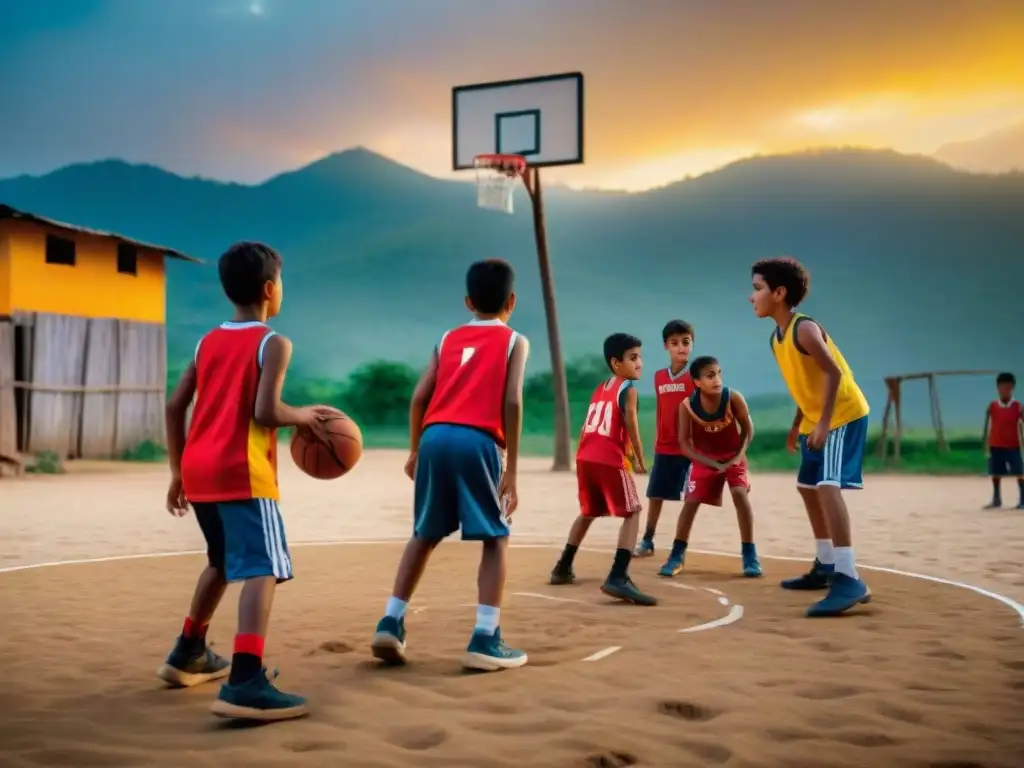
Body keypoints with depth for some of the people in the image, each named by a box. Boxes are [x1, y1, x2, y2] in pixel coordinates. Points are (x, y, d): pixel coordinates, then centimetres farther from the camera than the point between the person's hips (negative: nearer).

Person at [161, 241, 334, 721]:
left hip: (198, 469, 8)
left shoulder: (208, 342, 15)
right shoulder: (273, 343, -5)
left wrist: (177, 471, 19)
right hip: (241, 471, -8)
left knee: (223, 562, 27)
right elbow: (265, 413, -17)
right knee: (262, 569, -12)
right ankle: (245, 682, -28)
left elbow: (174, 407, 13)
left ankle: (188, 654, 38)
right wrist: (305, 417, 2)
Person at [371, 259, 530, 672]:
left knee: (424, 536, 19)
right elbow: (512, 402, -1)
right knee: (495, 539, 7)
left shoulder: (448, 339, 22)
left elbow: (419, 398, 15)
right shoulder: (514, 341, 11)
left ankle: (390, 624, 14)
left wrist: (414, 450, 26)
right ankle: (485, 640, -2)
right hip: (477, 441, -4)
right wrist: (511, 468, -2)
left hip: (435, 437, 4)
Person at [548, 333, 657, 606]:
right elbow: (631, 427, -13)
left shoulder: (599, 389, 22)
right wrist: (640, 460, -5)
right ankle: (618, 578, -19)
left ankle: (563, 568, 34)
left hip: (585, 458, 8)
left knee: (588, 512, 27)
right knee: (632, 513, -2)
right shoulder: (628, 389, -1)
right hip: (609, 460, -8)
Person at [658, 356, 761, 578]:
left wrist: (738, 456, -19)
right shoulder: (688, 405, -24)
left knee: (740, 494, -19)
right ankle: (677, 555, 10)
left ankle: (749, 554, -8)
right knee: (691, 501, -4)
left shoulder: (733, 398, -24)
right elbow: (684, 441, -16)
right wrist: (711, 463, -21)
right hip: (704, 459, 1)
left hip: (733, 456, -1)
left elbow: (748, 429, -9)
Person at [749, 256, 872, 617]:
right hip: (815, 420, 10)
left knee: (828, 486, -23)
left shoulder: (804, 329, -20)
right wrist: (798, 425, 20)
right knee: (808, 488, 17)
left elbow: (833, 373, -26)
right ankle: (826, 565, 31)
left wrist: (823, 423, -31)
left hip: (844, 415, -10)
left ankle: (849, 580, -27)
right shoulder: (777, 338, 7)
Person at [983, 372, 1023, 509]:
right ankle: (996, 500, 21)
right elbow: (987, 425, 2)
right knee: (996, 473, 9)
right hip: (996, 446, 2)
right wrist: (986, 443, -2)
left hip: (1013, 446, -2)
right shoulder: (992, 406, 0)